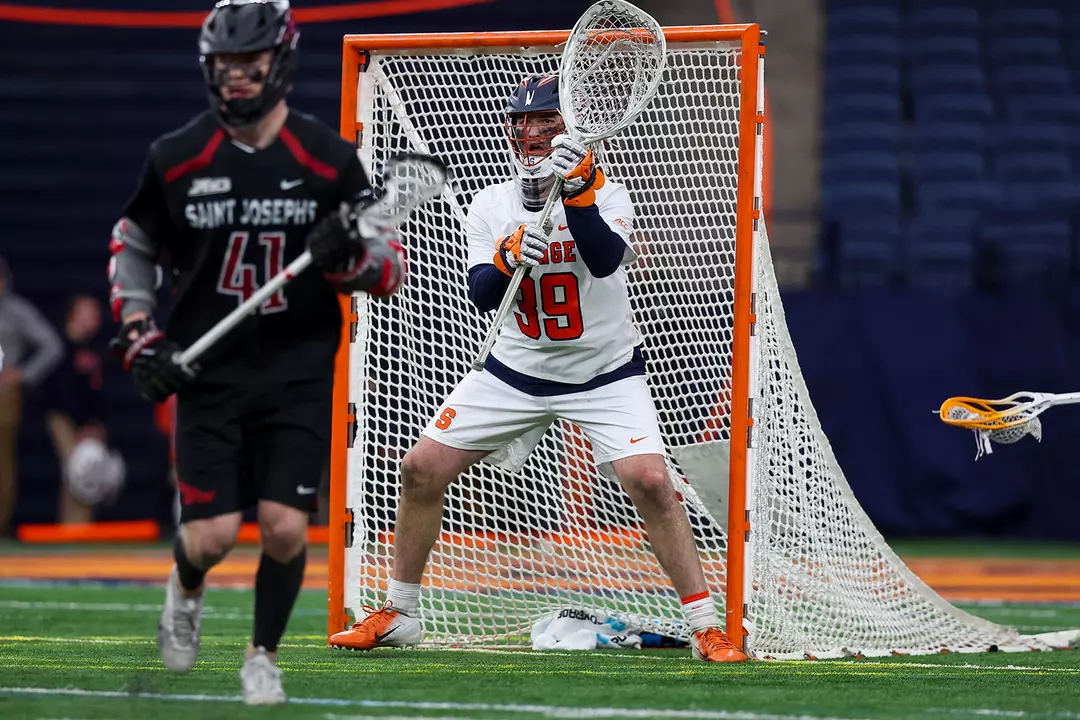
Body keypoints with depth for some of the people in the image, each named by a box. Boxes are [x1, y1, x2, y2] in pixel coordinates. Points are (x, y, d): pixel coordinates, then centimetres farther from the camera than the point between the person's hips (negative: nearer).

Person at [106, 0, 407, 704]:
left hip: (299, 374, 0)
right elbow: (132, 247, 15)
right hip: (207, 373, 0)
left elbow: (391, 267, 2)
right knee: (213, 535, -8)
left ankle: (264, 655, 17)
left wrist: (350, 258, -20)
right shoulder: (176, 158, 0)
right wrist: (140, 337, 3)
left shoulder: (330, 158, -3)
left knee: (286, 530, -9)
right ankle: (186, 589, 29)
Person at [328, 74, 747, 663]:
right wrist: (509, 257, -33)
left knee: (650, 480, -23)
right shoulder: (489, 206, -1)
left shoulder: (605, 195, -11)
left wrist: (575, 192, -44)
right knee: (422, 468, -2)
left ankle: (706, 630, -14)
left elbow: (605, 260, -32)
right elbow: (481, 295, -13)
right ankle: (398, 615, 15)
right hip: (517, 370, 4)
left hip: (605, 372, -4)